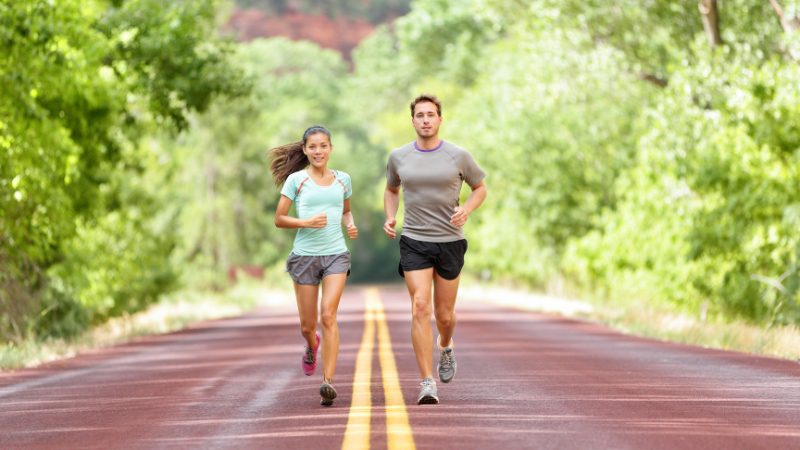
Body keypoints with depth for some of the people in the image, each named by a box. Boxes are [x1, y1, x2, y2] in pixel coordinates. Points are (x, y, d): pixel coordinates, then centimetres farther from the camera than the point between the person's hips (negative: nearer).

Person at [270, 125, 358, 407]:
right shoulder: (296, 180, -1)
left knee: (328, 315, -17)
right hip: (304, 256, 0)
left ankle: (328, 382, -19)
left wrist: (351, 225, 3)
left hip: (336, 255, 1)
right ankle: (312, 346, 45)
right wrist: (307, 222, -16)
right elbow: (279, 219, 0)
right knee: (307, 325, 7)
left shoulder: (342, 180, 8)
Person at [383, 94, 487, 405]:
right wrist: (389, 217, 3)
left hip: (450, 242, 0)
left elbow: (480, 188, 11)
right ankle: (427, 383, -15)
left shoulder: (458, 156, -3)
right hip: (414, 242, 0)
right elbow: (391, 190, 21)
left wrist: (466, 210, -10)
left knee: (444, 315, 8)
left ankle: (445, 345, 46)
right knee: (421, 307, -15)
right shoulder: (399, 157, 2)